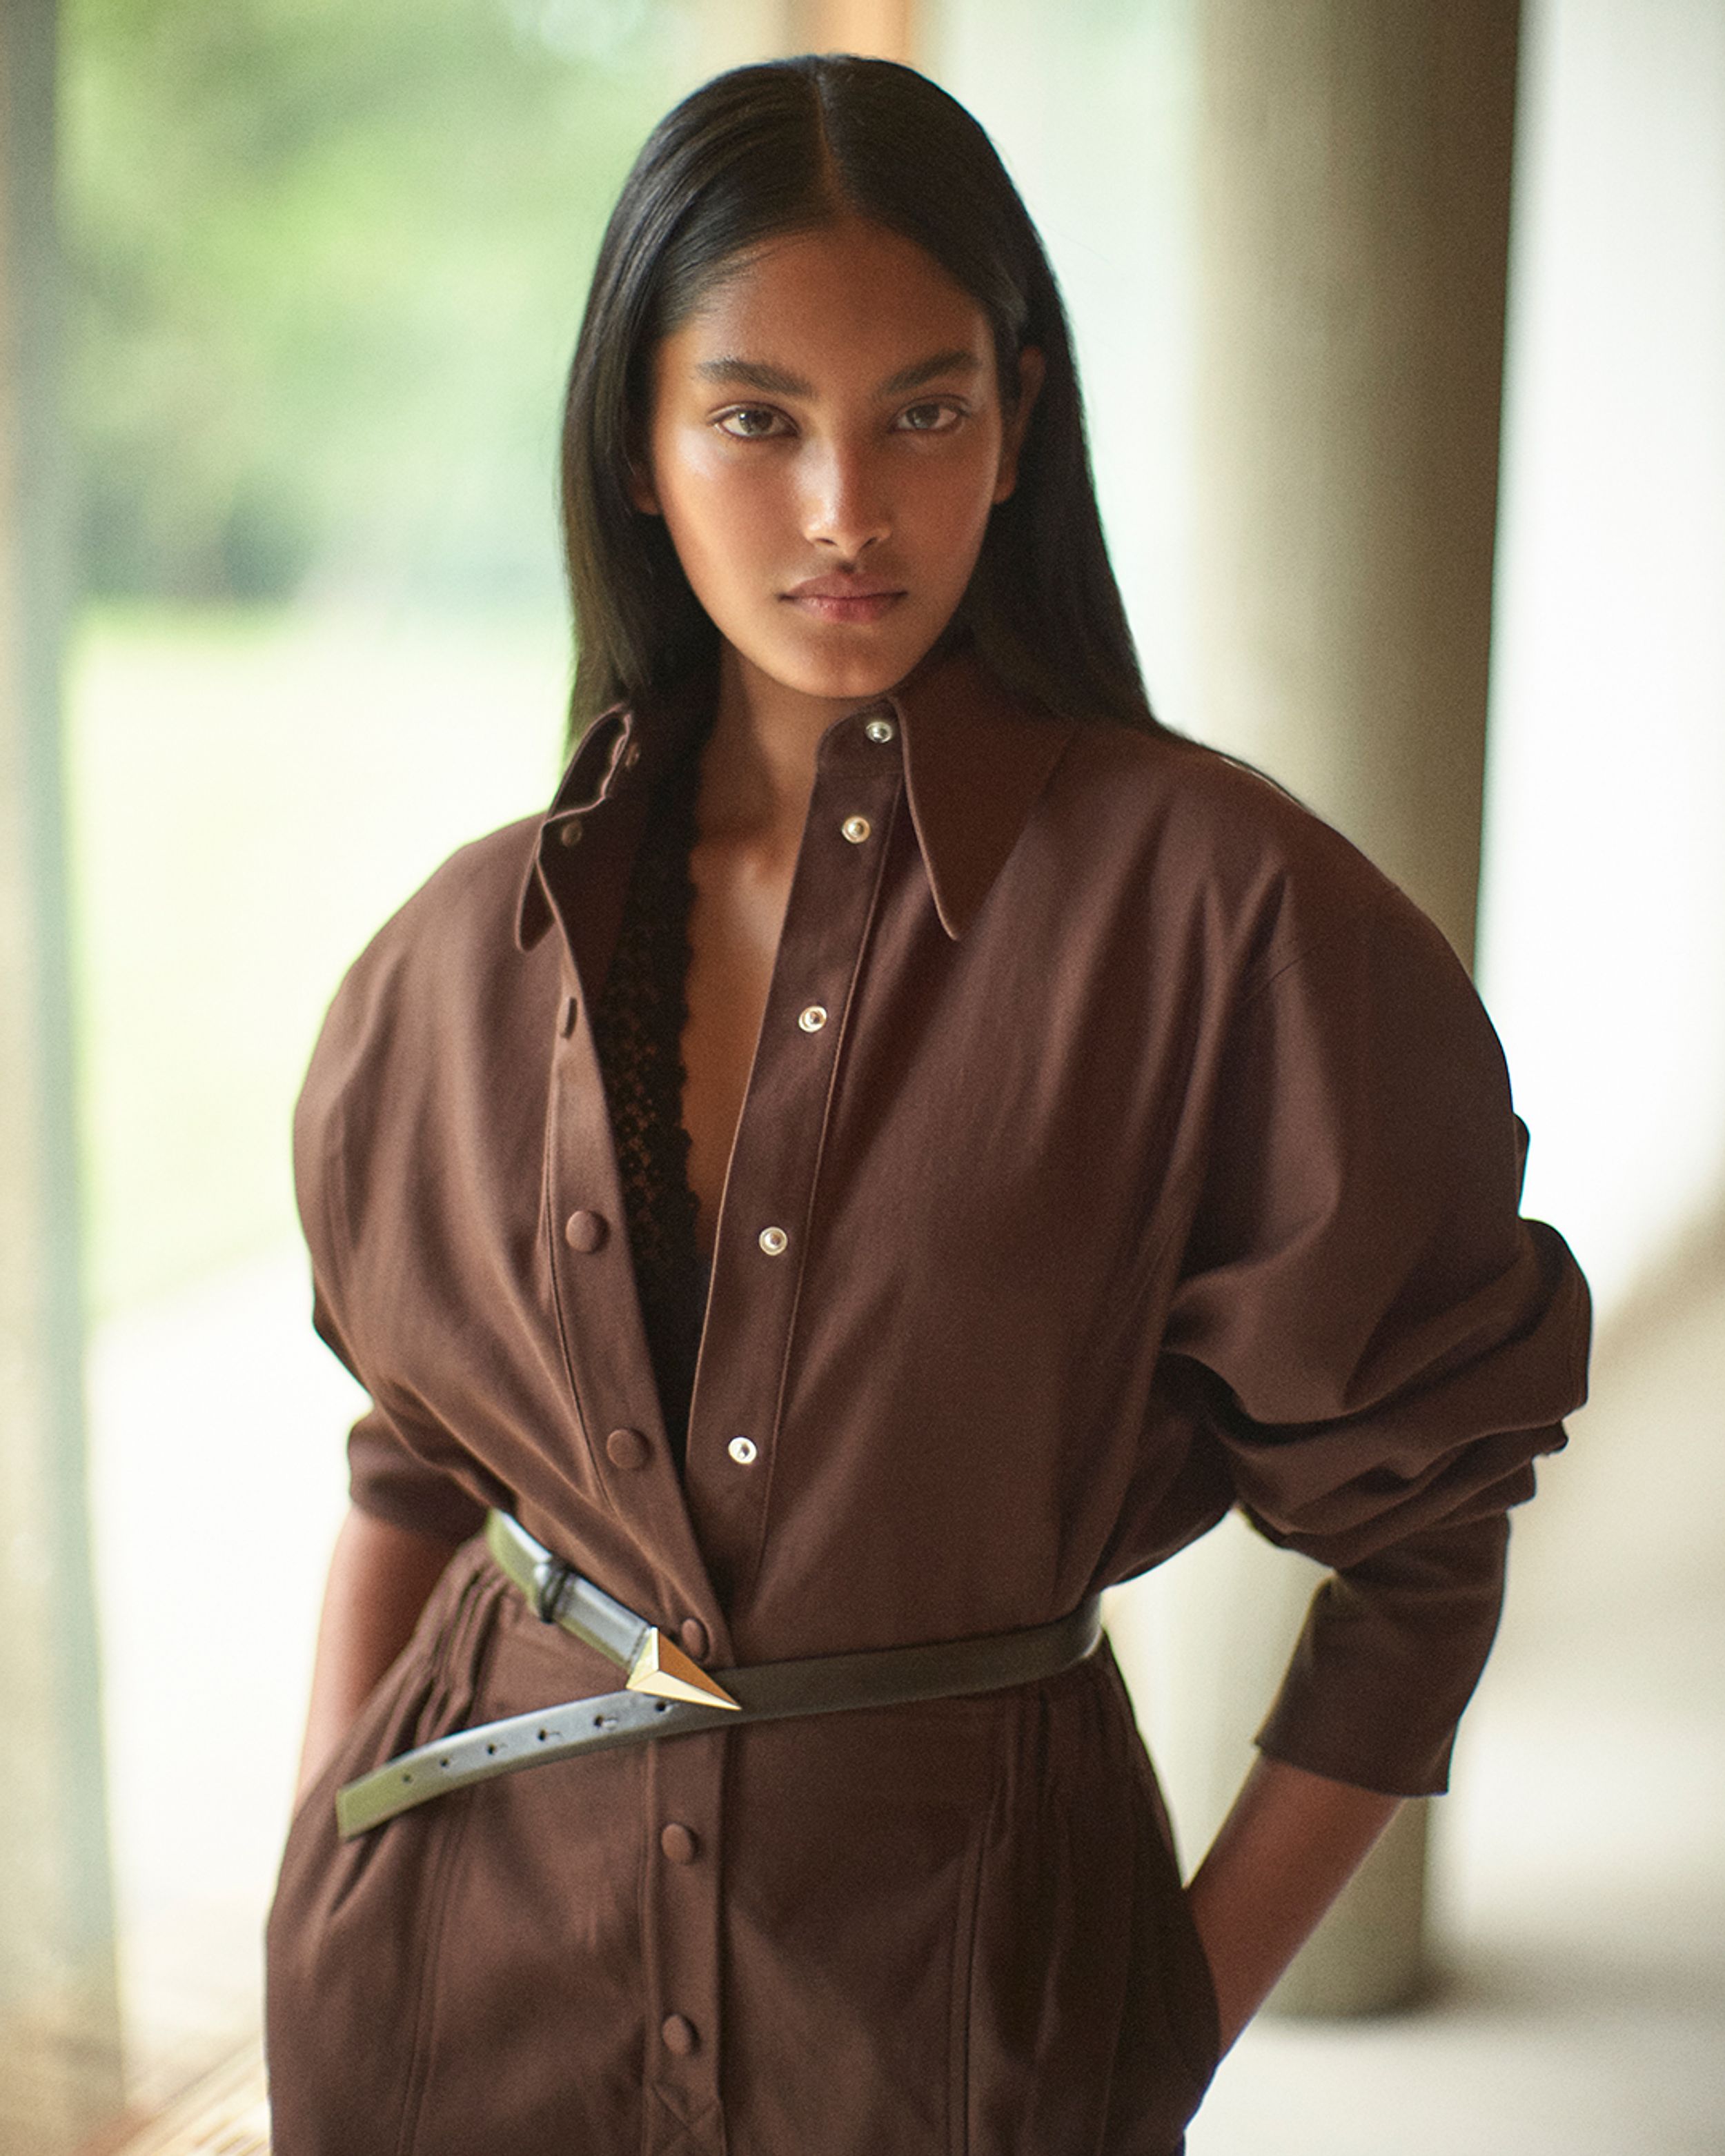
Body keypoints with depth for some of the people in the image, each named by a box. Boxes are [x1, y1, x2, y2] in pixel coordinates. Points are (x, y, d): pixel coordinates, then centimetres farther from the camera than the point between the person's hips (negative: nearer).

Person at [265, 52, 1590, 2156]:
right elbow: (415, 1463, 8)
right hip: (470, 1944, 3)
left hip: (953, 1968, -2)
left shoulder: (1216, 906, -16)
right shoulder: (475, 948, -4)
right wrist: (314, 1918, 4)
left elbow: (1414, 1554, -9)